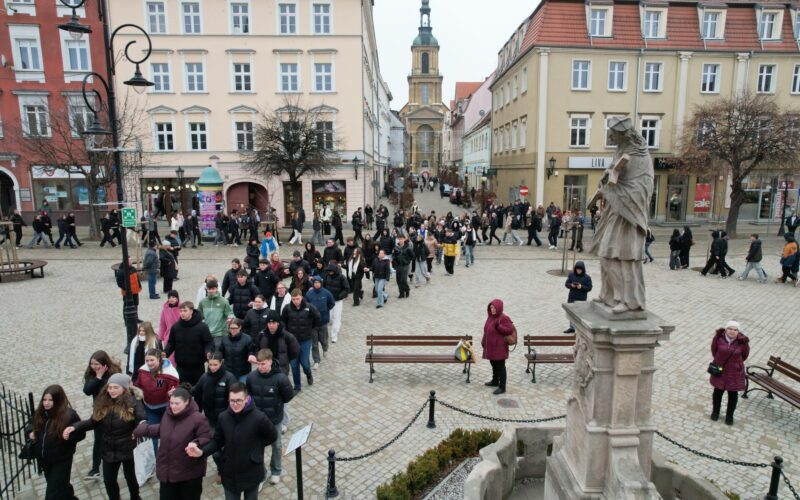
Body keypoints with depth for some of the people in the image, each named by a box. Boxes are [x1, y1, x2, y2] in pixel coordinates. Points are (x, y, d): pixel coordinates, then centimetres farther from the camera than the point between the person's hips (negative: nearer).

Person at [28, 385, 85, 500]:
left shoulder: (69, 415, -22)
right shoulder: (39, 413, -5)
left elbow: (81, 434, -16)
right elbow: (31, 425, 16)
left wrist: (67, 437, -32)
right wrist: (30, 432, -4)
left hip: (61, 461, -6)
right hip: (44, 459, 7)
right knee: (60, 486, 27)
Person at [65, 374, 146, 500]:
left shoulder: (133, 402, -18)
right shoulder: (102, 402, -5)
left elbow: (142, 420, -25)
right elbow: (93, 422, 3)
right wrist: (75, 427, -11)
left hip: (127, 449, -4)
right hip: (108, 450, 4)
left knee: (130, 477, 18)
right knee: (109, 480, 18)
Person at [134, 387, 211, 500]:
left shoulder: (198, 418, -22)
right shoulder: (168, 414, 1)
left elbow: (207, 440, -21)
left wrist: (196, 444, -40)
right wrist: (144, 429, 16)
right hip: (167, 470, 6)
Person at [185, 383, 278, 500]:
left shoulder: (259, 418, -22)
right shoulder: (223, 417, -11)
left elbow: (272, 436, -7)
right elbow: (217, 441, -1)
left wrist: (255, 447, -6)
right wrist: (202, 451, -16)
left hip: (251, 474, -2)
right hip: (230, 474, 2)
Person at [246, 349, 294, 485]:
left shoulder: (280, 378, -26)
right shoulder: (251, 377, -18)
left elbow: (289, 396, -11)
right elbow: (247, 395, 2)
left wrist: (276, 403, -2)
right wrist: (255, 404, -4)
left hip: (275, 419, -1)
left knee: (276, 446, 19)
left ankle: (275, 471, 42)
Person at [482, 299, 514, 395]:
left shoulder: (504, 318, -15)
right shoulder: (490, 317, 7)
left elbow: (510, 330, -18)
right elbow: (486, 331, 15)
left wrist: (499, 326, -29)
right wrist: (483, 342, 16)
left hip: (499, 347, -8)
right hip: (490, 347, 8)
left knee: (500, 366, 0)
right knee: (494, 365, 20)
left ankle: (502, 387, 7)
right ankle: (495, 381, 36)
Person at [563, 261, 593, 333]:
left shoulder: (587, 277, -5)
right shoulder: (571, 275, 4)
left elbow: (589, 288, -6)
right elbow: (566, 284, 6)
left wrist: (581, 287, -22)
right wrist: (571, 285, -15)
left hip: (581, 299, -4)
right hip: (571, 298, 4)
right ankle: (572, 328, 24)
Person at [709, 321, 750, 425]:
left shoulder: (742, 342, -16)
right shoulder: (719, 338, -15)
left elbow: (745, 355, 3)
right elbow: (713, 350, 3)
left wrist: (735, 362, 9)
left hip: (735, 372, 0)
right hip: (720, 370, 1)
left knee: (733, 394, 11)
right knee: (718, 391, 14)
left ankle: (729, 416, 27)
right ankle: (715, 412, 34)